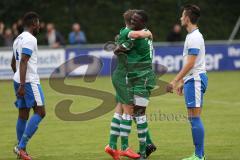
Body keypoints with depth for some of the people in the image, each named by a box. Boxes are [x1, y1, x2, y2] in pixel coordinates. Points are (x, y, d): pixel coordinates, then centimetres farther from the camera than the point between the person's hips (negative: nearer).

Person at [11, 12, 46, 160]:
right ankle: (21, 146, -14)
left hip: (19, 81, 9)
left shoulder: (18, 39, 17)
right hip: (30, 81, -9)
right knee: (40, 112, -7)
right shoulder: (30, 39, -12)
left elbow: (14, 63, 24)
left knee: (23, 115, 10)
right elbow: (23, 62, -20)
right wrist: (22, 85, -24)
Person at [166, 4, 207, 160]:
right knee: (194, 118, 10)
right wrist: (182, 82, 23)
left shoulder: (195, 37, -14)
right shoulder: (192, 36, 18)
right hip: (192, 80, 10)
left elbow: (190, 63, -19)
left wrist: (175, 81, -19)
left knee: (195, 118, -10)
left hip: (195, 80, -10)